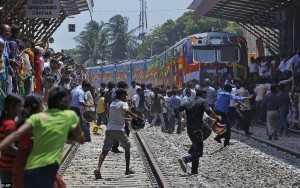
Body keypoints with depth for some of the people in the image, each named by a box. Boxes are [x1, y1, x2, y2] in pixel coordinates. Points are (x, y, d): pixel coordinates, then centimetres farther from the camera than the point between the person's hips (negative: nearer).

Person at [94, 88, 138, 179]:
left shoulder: (112, 104, 17)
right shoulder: (123, 104, -5)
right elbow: (126, 110, -27)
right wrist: (134, 116, -13)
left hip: (109, 130, 5)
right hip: (119, 130, -5)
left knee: (105, 150, 0)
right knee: (127, 147, 18)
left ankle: (98, 168, -22)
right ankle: (127, 169, 23)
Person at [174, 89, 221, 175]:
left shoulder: (189, 103, 14)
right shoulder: (202, 102, -3)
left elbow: (176, 109, 8)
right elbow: (209, 112, -18)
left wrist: (180, 119, 10)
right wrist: (217, 118, -4)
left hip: (189, 129, 7)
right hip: (197, 130, -7)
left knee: (195, 149, 20)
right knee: (199, 152, -5)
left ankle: (194, 170, 20)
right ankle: (185, 160, -29)